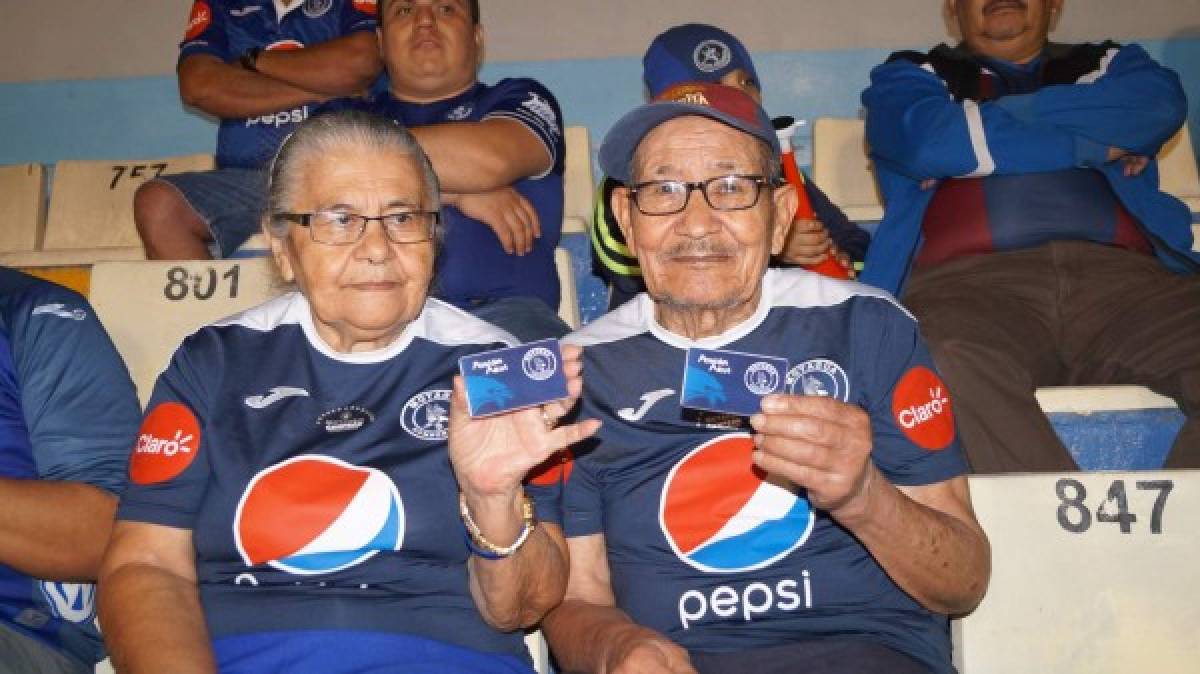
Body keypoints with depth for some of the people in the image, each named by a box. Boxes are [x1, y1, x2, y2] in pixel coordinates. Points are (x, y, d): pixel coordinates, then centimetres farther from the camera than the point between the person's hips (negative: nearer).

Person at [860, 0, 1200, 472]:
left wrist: (979, 125, 5)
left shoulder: (1110, 65, 31)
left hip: (1125, 274, 2)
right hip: (969, 280, -2)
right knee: (951, 366, -38)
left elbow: (1161, 106, 6)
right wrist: (1097, 145, 8)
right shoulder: (912, 75, 26)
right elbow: (928, 141, 1)